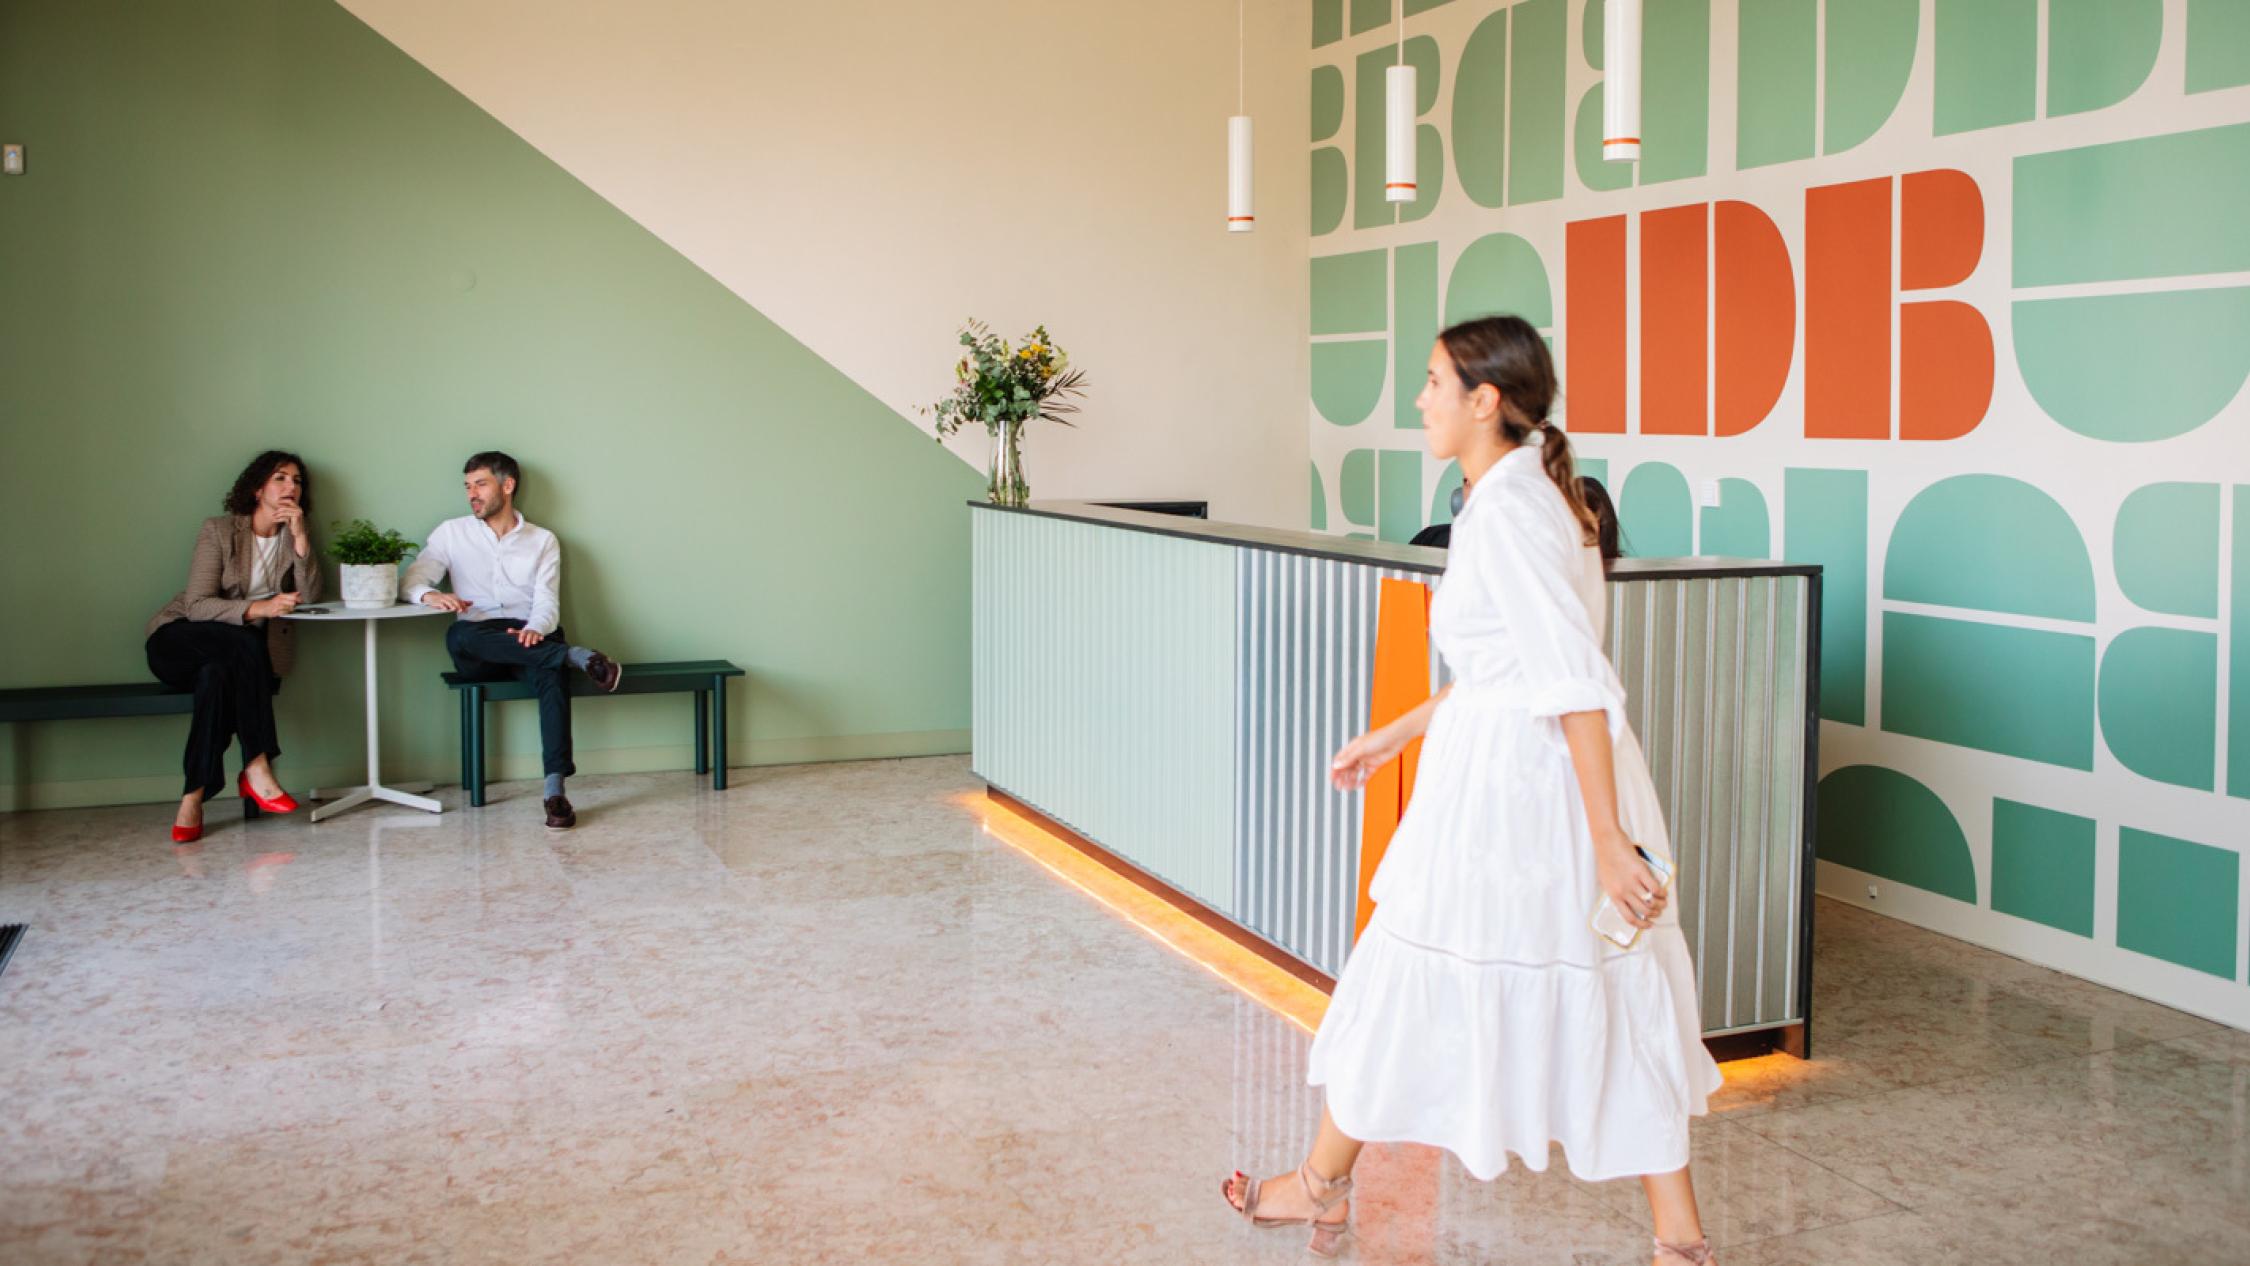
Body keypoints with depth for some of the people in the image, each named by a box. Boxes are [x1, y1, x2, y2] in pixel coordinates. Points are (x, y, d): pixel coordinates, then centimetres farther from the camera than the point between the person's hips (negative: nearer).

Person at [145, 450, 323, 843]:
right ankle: (257, 767, -38)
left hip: (231, 655, 3)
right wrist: (257, 609, -31)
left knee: (217, 675, -34)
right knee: (243, 645, -36)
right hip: (179, 641, -3)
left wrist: (300, 537, -17)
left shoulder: (293, 538, 6)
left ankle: (194, 799, -35)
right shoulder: (218, 530, -6)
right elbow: (196, 605, -15)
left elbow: (310, 598, -10)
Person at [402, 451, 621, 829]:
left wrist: (535, 630, -22)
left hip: (530, 641, -1)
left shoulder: (543, 541, 14)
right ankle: (575, 656, -38)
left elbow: (547, 602, 3)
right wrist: (430, 595, -18)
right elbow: (411, 579, 8)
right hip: (478, 651, 1)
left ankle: (554, 789, -46)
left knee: (553, 674, -37)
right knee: (458, 635, -37)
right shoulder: (452, 533, 16)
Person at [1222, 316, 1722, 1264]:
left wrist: (1608, 838, -23)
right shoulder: (1532, 492, 13)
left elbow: (1578, 684, -22)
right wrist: (1392, 737, 25)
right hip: (1540, 774, 9)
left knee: (1416, 979, 8)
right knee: (1607, 1004, 12)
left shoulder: (1506, 508, -17)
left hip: (1507, 792, -9)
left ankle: (1321, 1188, 28)